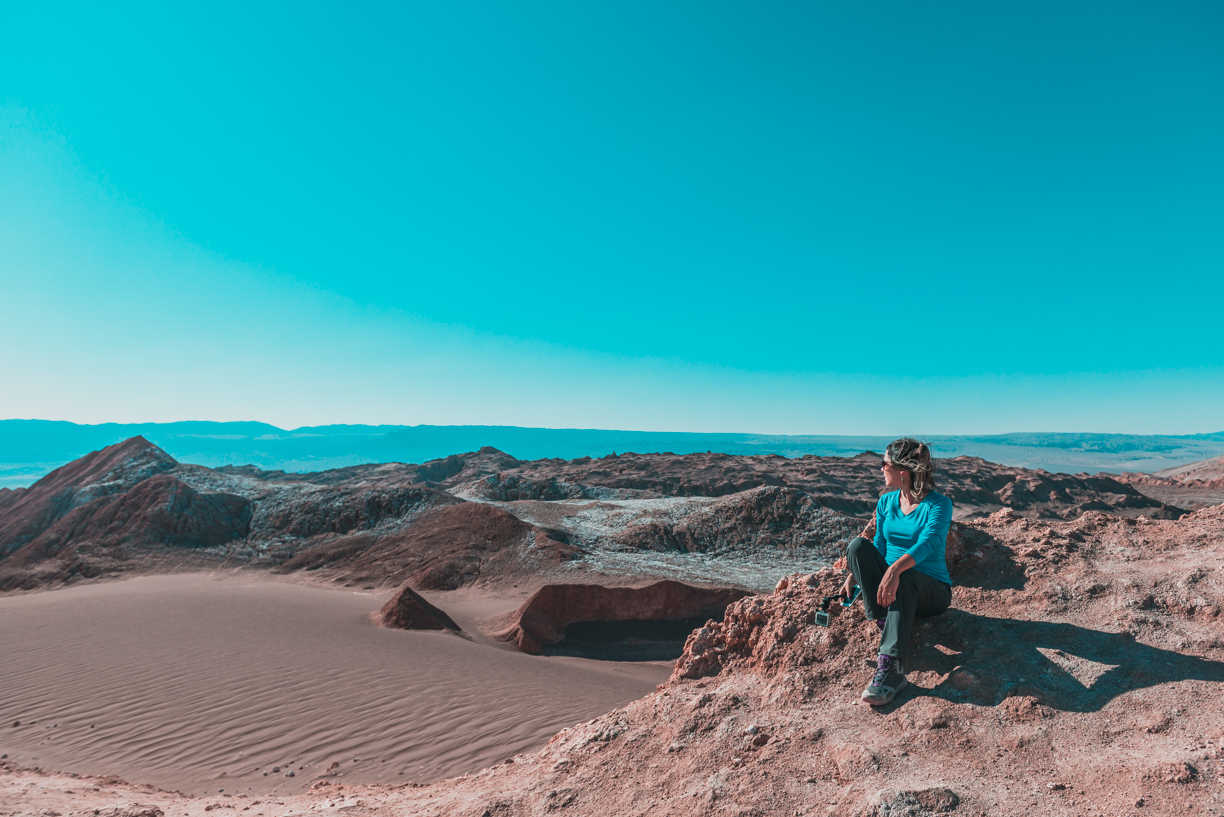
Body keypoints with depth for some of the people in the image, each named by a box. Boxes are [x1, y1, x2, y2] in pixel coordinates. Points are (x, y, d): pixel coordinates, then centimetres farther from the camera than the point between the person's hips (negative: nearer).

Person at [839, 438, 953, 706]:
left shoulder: (939, 504, -10)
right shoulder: (886, 502, 8)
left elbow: (928, 543, -29)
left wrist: (896, 568, -47)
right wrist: (854, 575, -3)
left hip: (931, 590, -5)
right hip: (889, 579, 5)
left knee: (904, 578, -40)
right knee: (858, 545, -22)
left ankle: (890, 667, -49)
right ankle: (883, 621, -28)